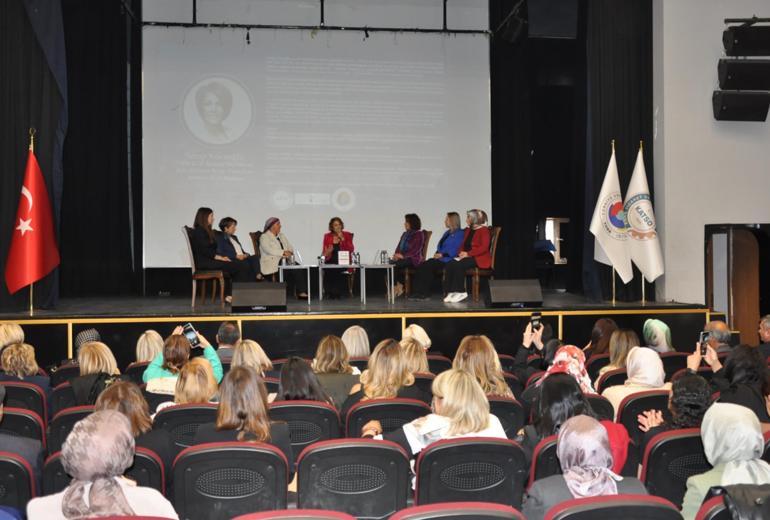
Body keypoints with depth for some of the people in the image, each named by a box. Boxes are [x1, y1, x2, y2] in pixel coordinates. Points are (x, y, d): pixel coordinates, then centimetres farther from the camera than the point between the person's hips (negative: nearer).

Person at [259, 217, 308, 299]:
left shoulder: (282, 236, 23)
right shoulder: (264, 237, 1)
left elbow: (291, 247, 15)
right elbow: (269, 250, -17)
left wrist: (289, 252, -8)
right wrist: (283, 252, -23)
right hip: (272, 263, -7)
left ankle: (302, 292, -25)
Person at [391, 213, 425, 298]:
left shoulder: (419, 234, -2)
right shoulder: (405, 234, 22)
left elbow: (415, 250, -13)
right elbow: (399, 247, 17)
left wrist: (403, 256, -22)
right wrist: (396, 255, -5)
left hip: (413, 259, -7)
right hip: (402, 258, 7)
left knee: (396, 264, -32)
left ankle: (399, 287, -16)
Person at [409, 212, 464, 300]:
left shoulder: (460, 233, -3)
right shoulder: (447, 233, 25)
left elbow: (455, 250, -14)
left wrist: (442, 255, -18)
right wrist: (437, 253, 3)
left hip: (447, 259, -8)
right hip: (439, 258, 8)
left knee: (427, 266, -27)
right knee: (421, 266, -17)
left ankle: (424, 293, -19)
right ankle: (418, 291, -26)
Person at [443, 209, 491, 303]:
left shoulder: (484, 230, -4)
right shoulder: (468, 230, 21)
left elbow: (484, 247, -15)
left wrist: (468, 254, -20)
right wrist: (461, 253, -4)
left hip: (479, 258, -7)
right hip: (465, 256, 7)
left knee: (458, 265, -32)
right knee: (449, 265, -21)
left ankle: (460, 292, -23)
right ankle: (451, 292, -25)